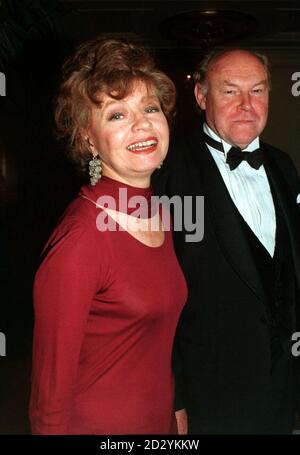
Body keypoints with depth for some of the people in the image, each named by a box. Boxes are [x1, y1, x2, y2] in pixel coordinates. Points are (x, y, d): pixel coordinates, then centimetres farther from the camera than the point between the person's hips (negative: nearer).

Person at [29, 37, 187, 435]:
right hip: (99, 425, -6)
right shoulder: (81, 238, -25)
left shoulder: (159, 213, -2)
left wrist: (176, 411, 10)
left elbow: (161, 339, 8)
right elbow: (52, 384, -18)